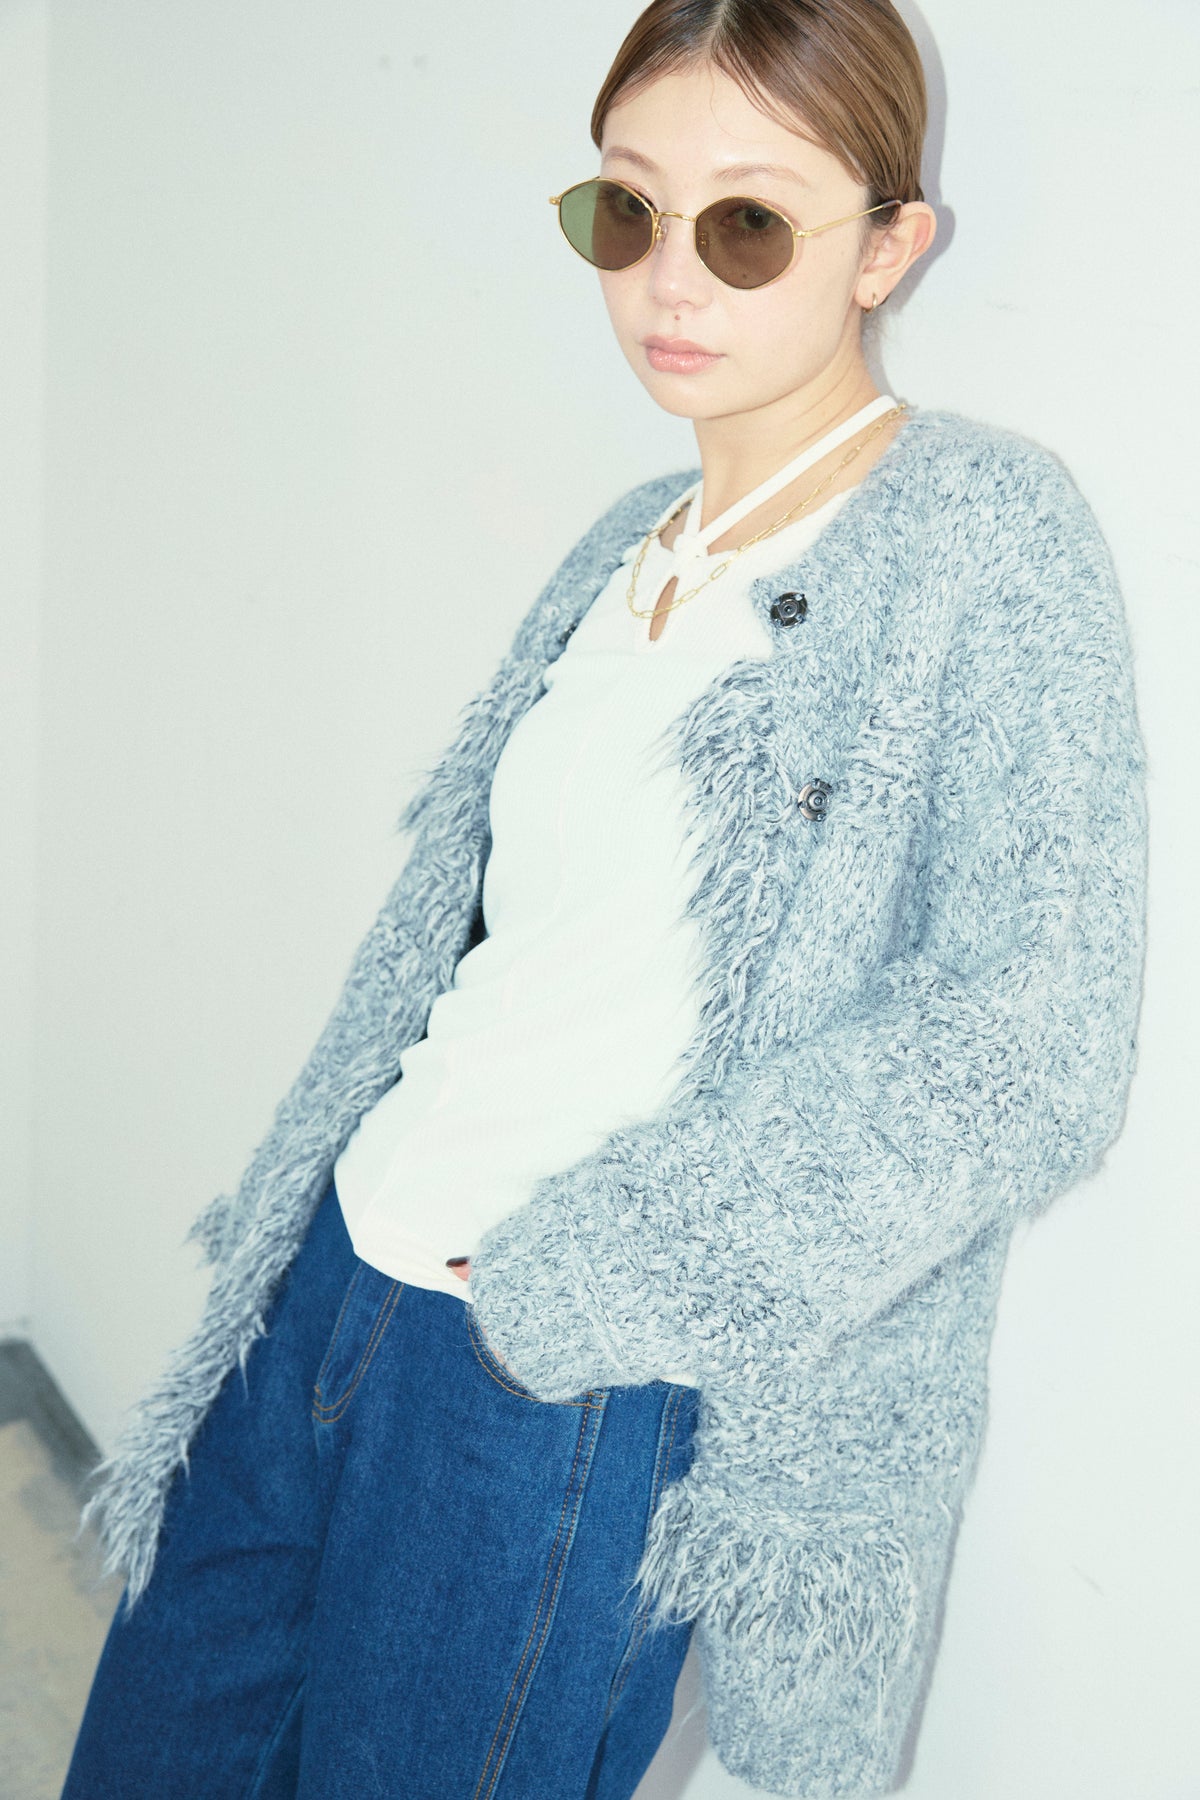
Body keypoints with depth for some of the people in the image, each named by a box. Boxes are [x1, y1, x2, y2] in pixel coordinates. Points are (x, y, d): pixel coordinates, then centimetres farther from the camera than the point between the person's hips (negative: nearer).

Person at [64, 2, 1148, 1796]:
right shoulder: (629, 542, 11)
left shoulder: (983, 530, -11)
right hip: (346, 1277, 7)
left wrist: (571, 1273, -18)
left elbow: (1031, 1041, -20)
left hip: (584, 1377, -7)